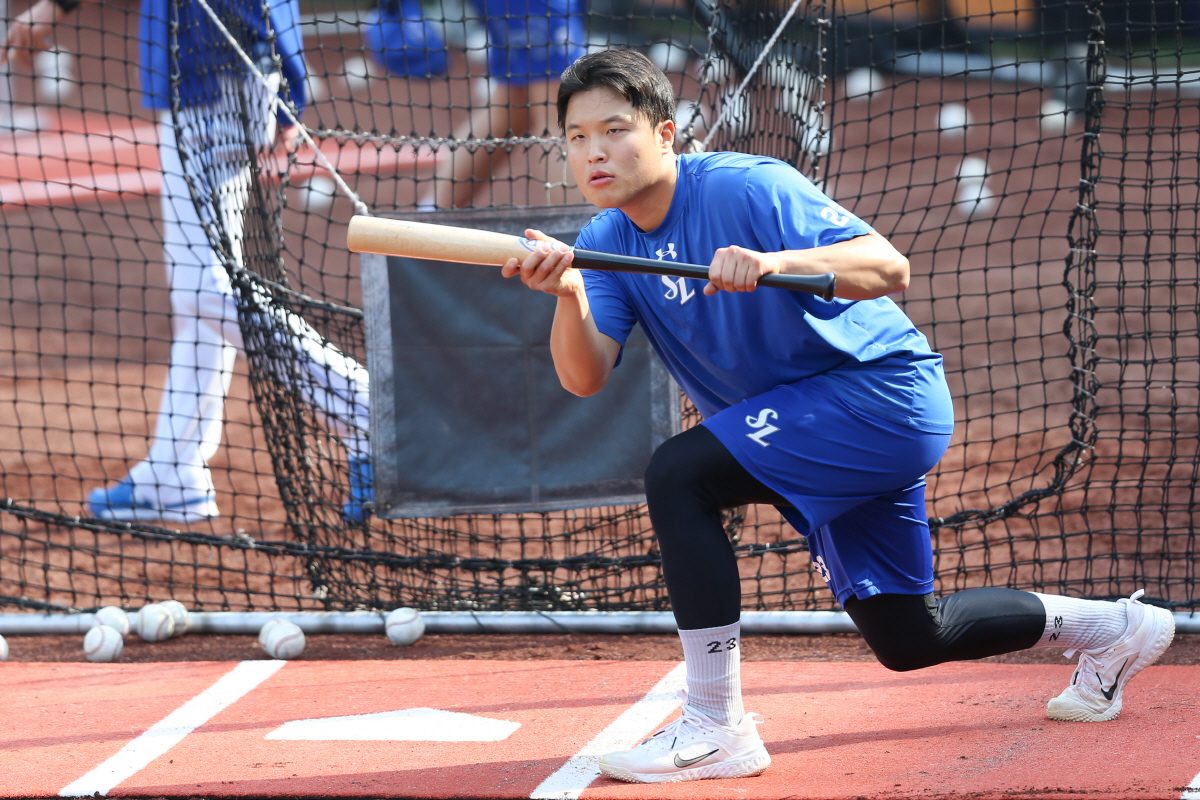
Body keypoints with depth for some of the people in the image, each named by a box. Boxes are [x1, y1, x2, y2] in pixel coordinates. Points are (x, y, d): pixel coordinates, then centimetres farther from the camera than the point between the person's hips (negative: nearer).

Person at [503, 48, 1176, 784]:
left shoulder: (743, 189, -20)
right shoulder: (609, 242, 0)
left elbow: (889, 267, -28)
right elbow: (586, 377, -14)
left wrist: (774, 263, -45)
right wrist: (570, 296, -34)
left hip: (884, 390, -9)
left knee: (678, 474, -25)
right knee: (906, 638, 18)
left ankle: (716, 728, -23)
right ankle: (1116, 628, 39)